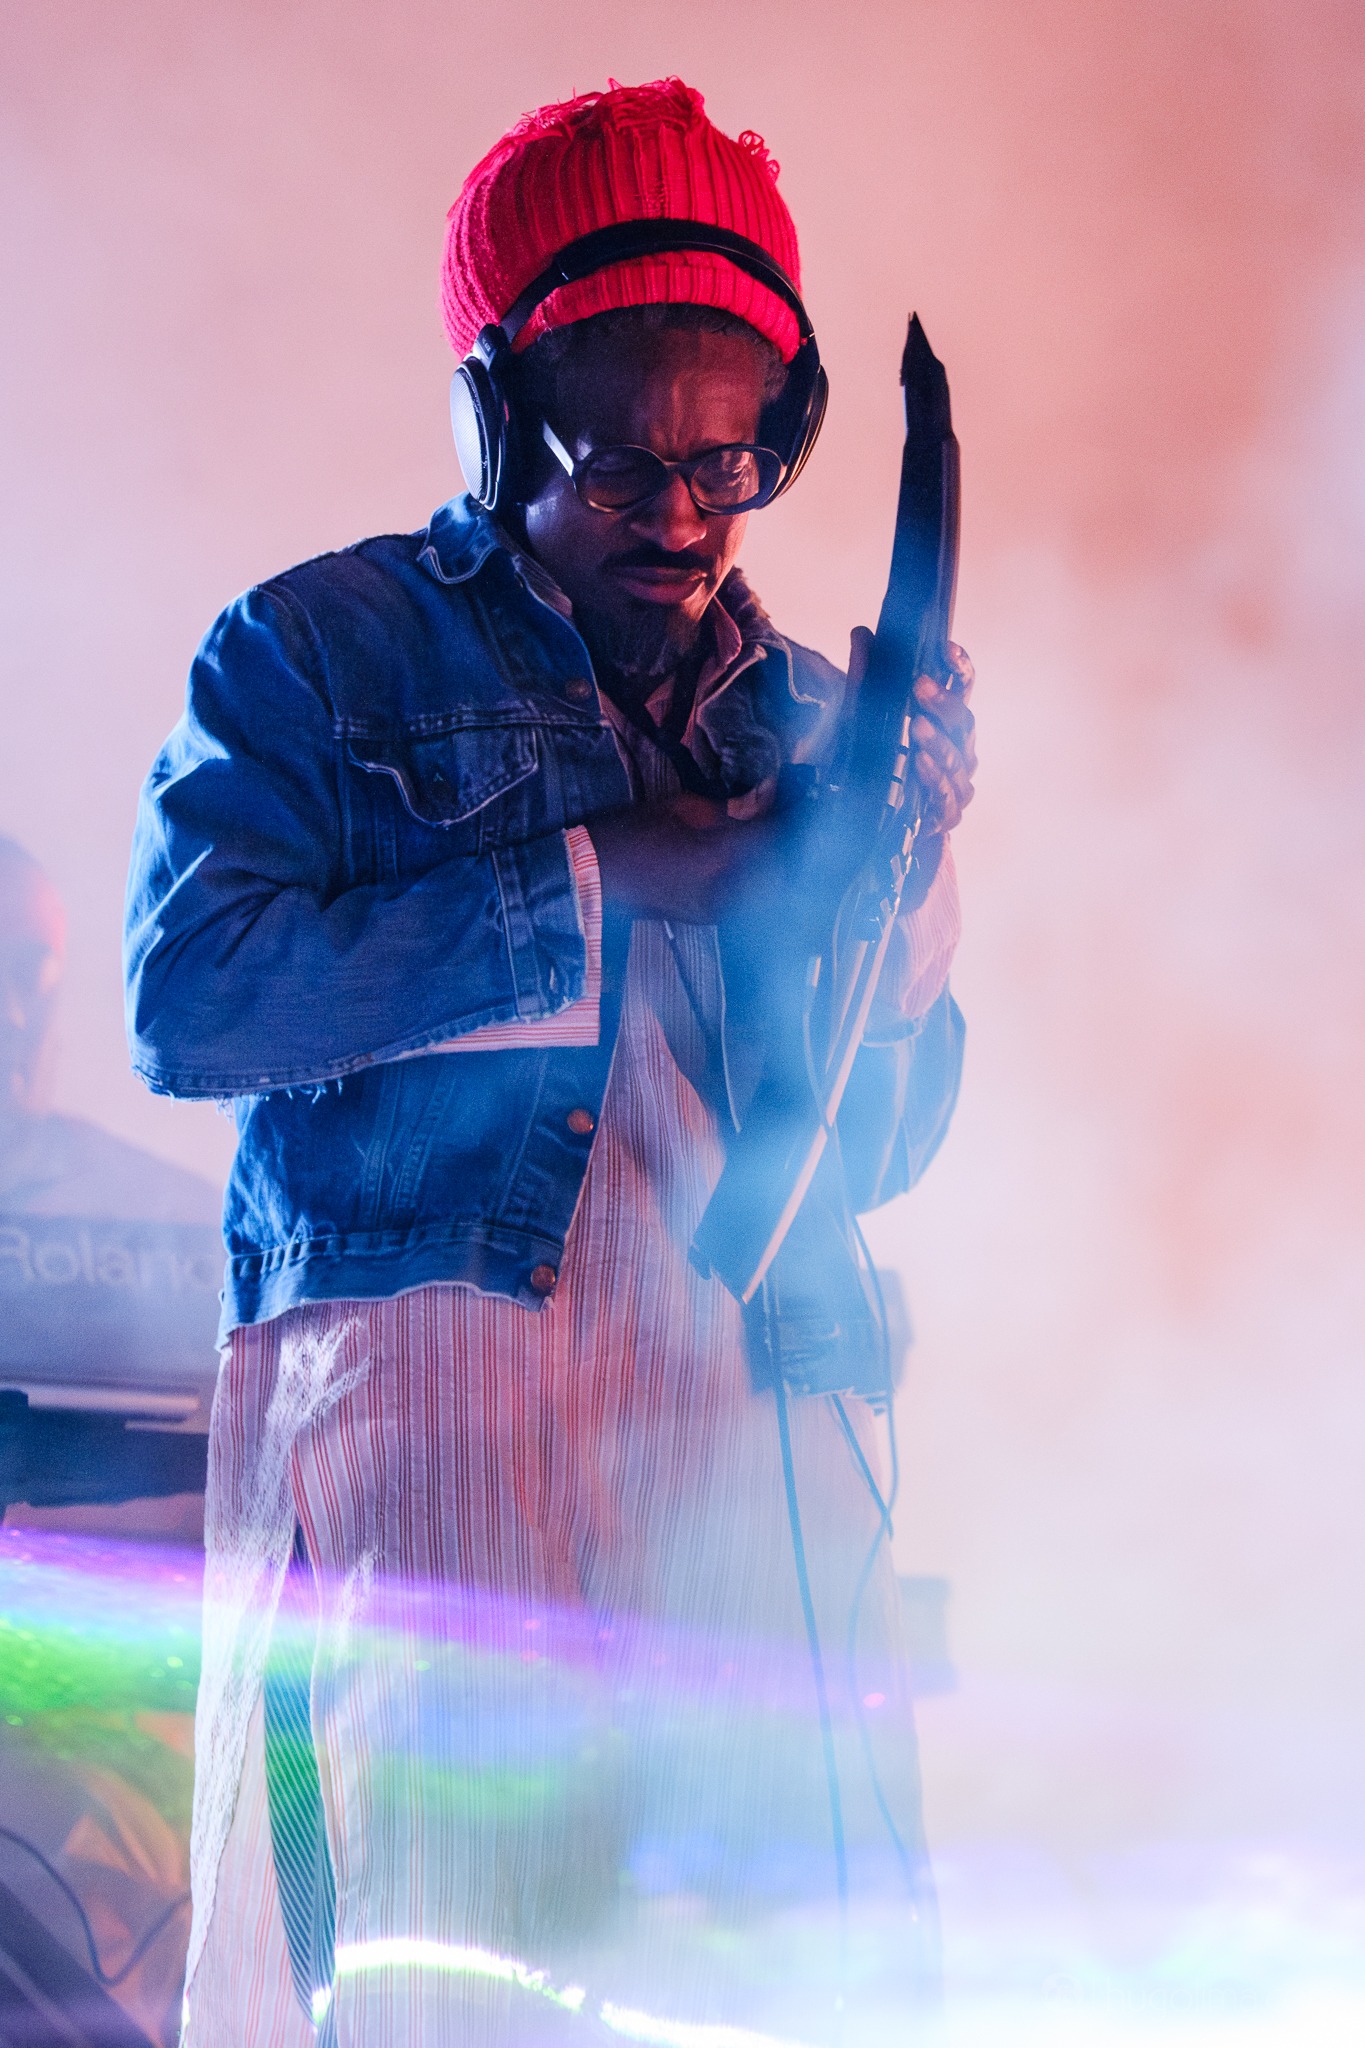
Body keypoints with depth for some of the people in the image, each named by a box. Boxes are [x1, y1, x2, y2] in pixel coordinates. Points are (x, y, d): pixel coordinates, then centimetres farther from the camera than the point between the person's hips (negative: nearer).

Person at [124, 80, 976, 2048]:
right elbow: (184, 997, -6)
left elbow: (879, 1149, 17)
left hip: (757, 1428, 4)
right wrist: (596, 880, -5)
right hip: (420, 1363, -3)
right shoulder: (322, 650, 9)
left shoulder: (803, 719, 21)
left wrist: (893, 878, -2)